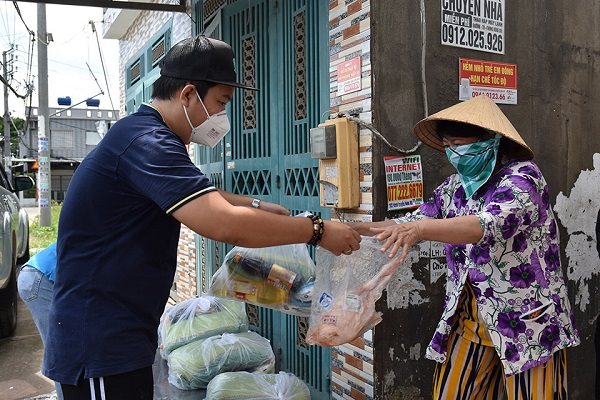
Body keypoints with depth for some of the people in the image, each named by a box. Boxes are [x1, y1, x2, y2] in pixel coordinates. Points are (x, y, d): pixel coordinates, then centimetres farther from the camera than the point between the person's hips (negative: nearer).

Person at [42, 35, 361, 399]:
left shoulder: (143, 136, 12)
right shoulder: (148, 143, -22)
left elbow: (199, 198, 26)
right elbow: (225, 225, -32)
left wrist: (256, 207, 12)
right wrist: (318, 231, -21)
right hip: (100, 341, -10)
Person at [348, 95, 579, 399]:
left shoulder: (522, 176, -12)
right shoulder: (454, 187, 6)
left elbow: (491, 224, -29)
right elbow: (413, 222, 10)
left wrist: (420, 229, -43)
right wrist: (357, 229, -5)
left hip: (526, 323, -5)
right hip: (468, 322, 6)